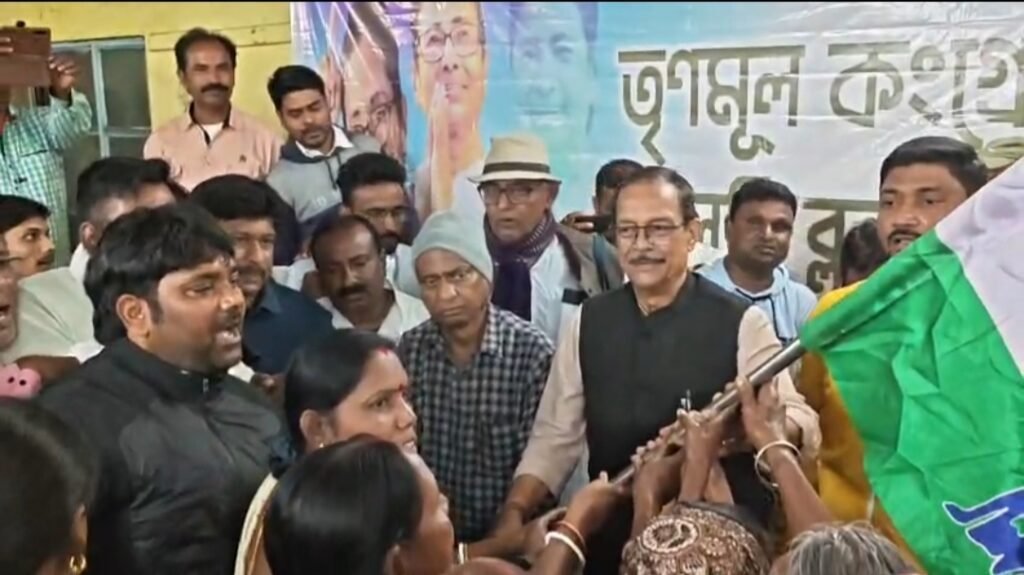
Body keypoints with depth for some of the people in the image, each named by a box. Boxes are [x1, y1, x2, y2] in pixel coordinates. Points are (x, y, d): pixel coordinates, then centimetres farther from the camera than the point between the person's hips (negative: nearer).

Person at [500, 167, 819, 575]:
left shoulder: (741, 323, -8)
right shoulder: (586, 324, 1)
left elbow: (800, 422, -16)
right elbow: (555, 435, 2)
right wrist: (514, 512, -13)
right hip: (614, 540, 3)